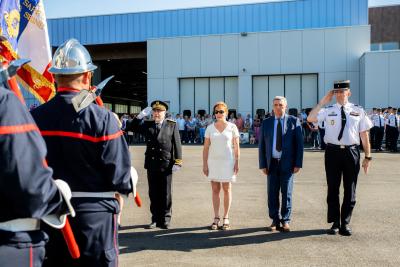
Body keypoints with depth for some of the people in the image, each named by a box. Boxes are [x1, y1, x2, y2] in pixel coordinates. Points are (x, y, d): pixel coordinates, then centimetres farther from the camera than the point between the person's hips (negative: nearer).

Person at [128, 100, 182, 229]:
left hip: (166, 164, -3)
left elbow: (177, 144, -2)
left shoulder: (172, 125, 1)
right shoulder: (148, 125, 10)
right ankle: (155, 219, 20)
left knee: (166, 194, 5)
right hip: (151, 164, 3)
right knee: (153, 194, 10)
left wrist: (177, 162, -8)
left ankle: (165, 219, 17)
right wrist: (142, 115, -5)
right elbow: (134, 126, 3)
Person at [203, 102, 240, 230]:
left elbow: (236, 146, -1)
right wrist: (204, 164, -1)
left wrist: (237, 162, -7)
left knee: (227, 189, 3)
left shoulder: (232, 127, -1)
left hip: (227, 161, -2)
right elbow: (206, 147, 4)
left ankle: (226, 218, 12)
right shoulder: (210, 128, 3)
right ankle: (216, 218, 12)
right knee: (215, 190, 5)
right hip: (213, 162, 2)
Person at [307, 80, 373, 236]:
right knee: (333, 189, 8)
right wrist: (322, 102, -12)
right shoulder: (328, 110, 2)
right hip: (333, 151, 0)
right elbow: (310, 119, -12)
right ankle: (335, 223, 21)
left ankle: (345, 224, 23)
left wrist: (368, 157, 3)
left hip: (351, 152, 1)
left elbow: (364, 134, 5)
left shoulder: (358, 111, 4)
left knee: (350, 190, 8)